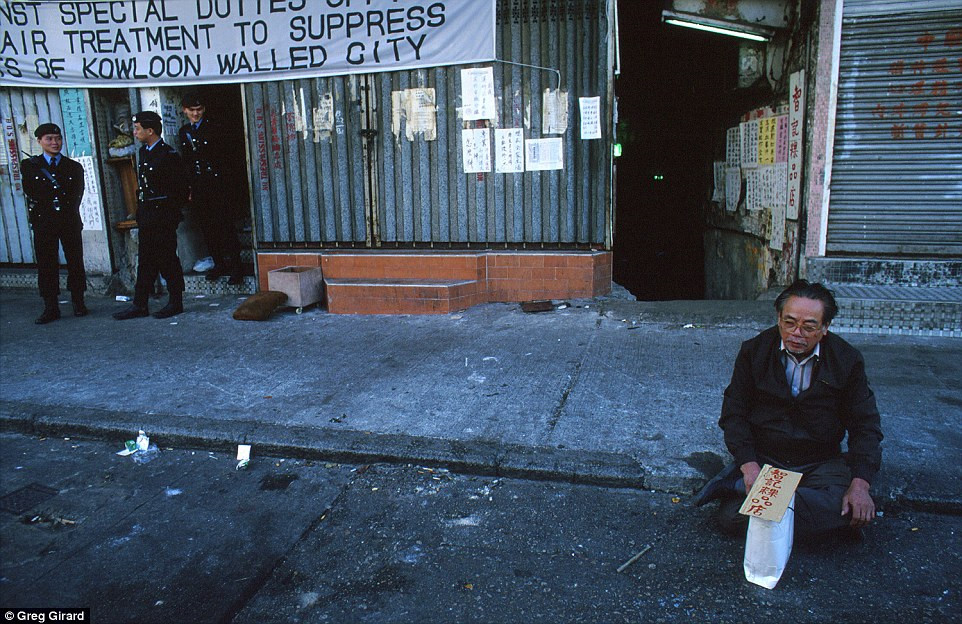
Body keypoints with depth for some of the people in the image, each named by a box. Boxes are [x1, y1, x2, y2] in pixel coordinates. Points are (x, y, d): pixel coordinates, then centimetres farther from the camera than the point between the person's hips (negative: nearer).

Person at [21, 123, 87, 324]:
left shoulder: (74, 167, 10)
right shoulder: (29, 165, 9)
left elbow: (76, 195, 4)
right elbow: (31, 192, 2)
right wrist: (61, 194, -1)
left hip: (70, 222, 1)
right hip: (43, 222, 0)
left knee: (75, 262, 3)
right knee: (46, 264, 0)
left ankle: (79, 303, 14)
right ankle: (51, 307, 4)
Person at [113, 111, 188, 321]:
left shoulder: (167, 154, -11)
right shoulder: (144, 152, 14)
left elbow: (181, 187, -11)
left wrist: (172, 212, -6)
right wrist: (141, 211, 15)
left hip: (163, 217, -8)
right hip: (146, 215, 8)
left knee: (167, 260, -1)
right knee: (146, 261, 10)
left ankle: (175, 303, 9)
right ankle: (140, 305, 14)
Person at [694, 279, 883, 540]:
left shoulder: (847, 360, -2)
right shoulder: (754, 351, -2)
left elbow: (865, 426, 0)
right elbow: (733, 413, -1)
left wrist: (860, 484, -16)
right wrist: (749, 465, -17)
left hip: (820, 465, 3)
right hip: (763, 458, -3)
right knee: (730, 518, -28)